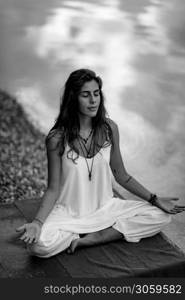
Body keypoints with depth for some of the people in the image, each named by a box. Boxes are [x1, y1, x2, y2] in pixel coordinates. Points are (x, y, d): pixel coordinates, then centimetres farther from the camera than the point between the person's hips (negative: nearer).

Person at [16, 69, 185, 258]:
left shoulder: (109, 128, -6)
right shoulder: (57, 139, -15)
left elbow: (122, 176, 5)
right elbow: (53, 189, -10)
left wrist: (155, 200, -2)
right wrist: (37, 223, -26)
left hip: (105, 208, 3)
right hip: (69, 214, -3)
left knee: (160, 216, -13)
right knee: (38, 245, -30)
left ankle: (91, 239, -11)